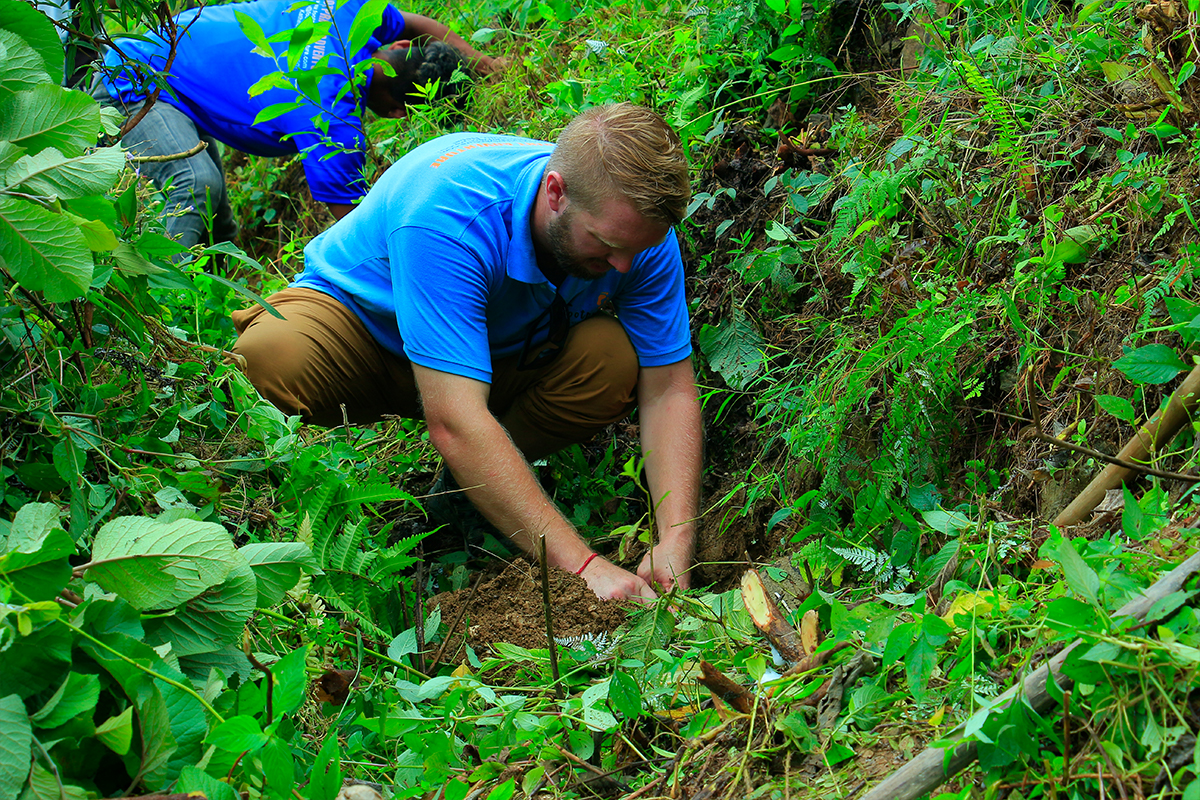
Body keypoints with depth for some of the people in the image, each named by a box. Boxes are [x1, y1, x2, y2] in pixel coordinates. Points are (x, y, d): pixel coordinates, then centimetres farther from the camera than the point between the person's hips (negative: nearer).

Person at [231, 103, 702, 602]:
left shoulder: (638, 224, -22)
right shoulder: (445, 216, -40)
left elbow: (669, 391, -17)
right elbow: (454, 423, -45)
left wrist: (674, 544, -32)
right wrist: (581, 565, -49)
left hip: (510, 355, 4)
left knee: (616, 360, -27)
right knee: (275, 357, -38)